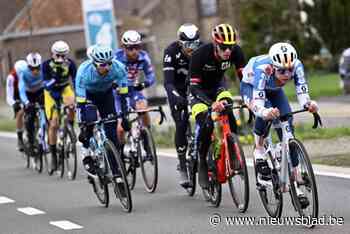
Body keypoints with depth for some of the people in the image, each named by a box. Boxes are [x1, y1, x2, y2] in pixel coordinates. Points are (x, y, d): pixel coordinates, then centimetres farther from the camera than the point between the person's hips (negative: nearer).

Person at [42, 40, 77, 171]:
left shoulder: (70, 64, -21)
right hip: (51, 92, -1)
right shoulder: (47, 65, -25)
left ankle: (70, 128, -12)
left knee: (72, 104, -36)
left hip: (65, 88, 1)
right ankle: (53, 155, 3)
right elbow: (47, 83, -31)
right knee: (53, 125, -9)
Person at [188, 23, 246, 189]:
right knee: (205, 124, -25)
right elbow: (194, 87, -35)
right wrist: (212, 104, -52)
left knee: (229, 117, -25)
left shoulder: (235, 51, -25)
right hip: (199, 90, -3)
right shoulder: (200, 54, -34)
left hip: (218, 86, 3)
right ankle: (202, 165, -7)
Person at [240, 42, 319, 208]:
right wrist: (264, 112, -72)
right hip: (250, 86, -3)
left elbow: (302, 92, -41)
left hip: (274, 90, 3)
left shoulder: (296, 65, -34)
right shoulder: (262, 69, -43)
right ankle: (259, 152, -11)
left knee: (287, 127, -13)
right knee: (265, 113, -35)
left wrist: (309, 104, -63)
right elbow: (257, 103, -50)